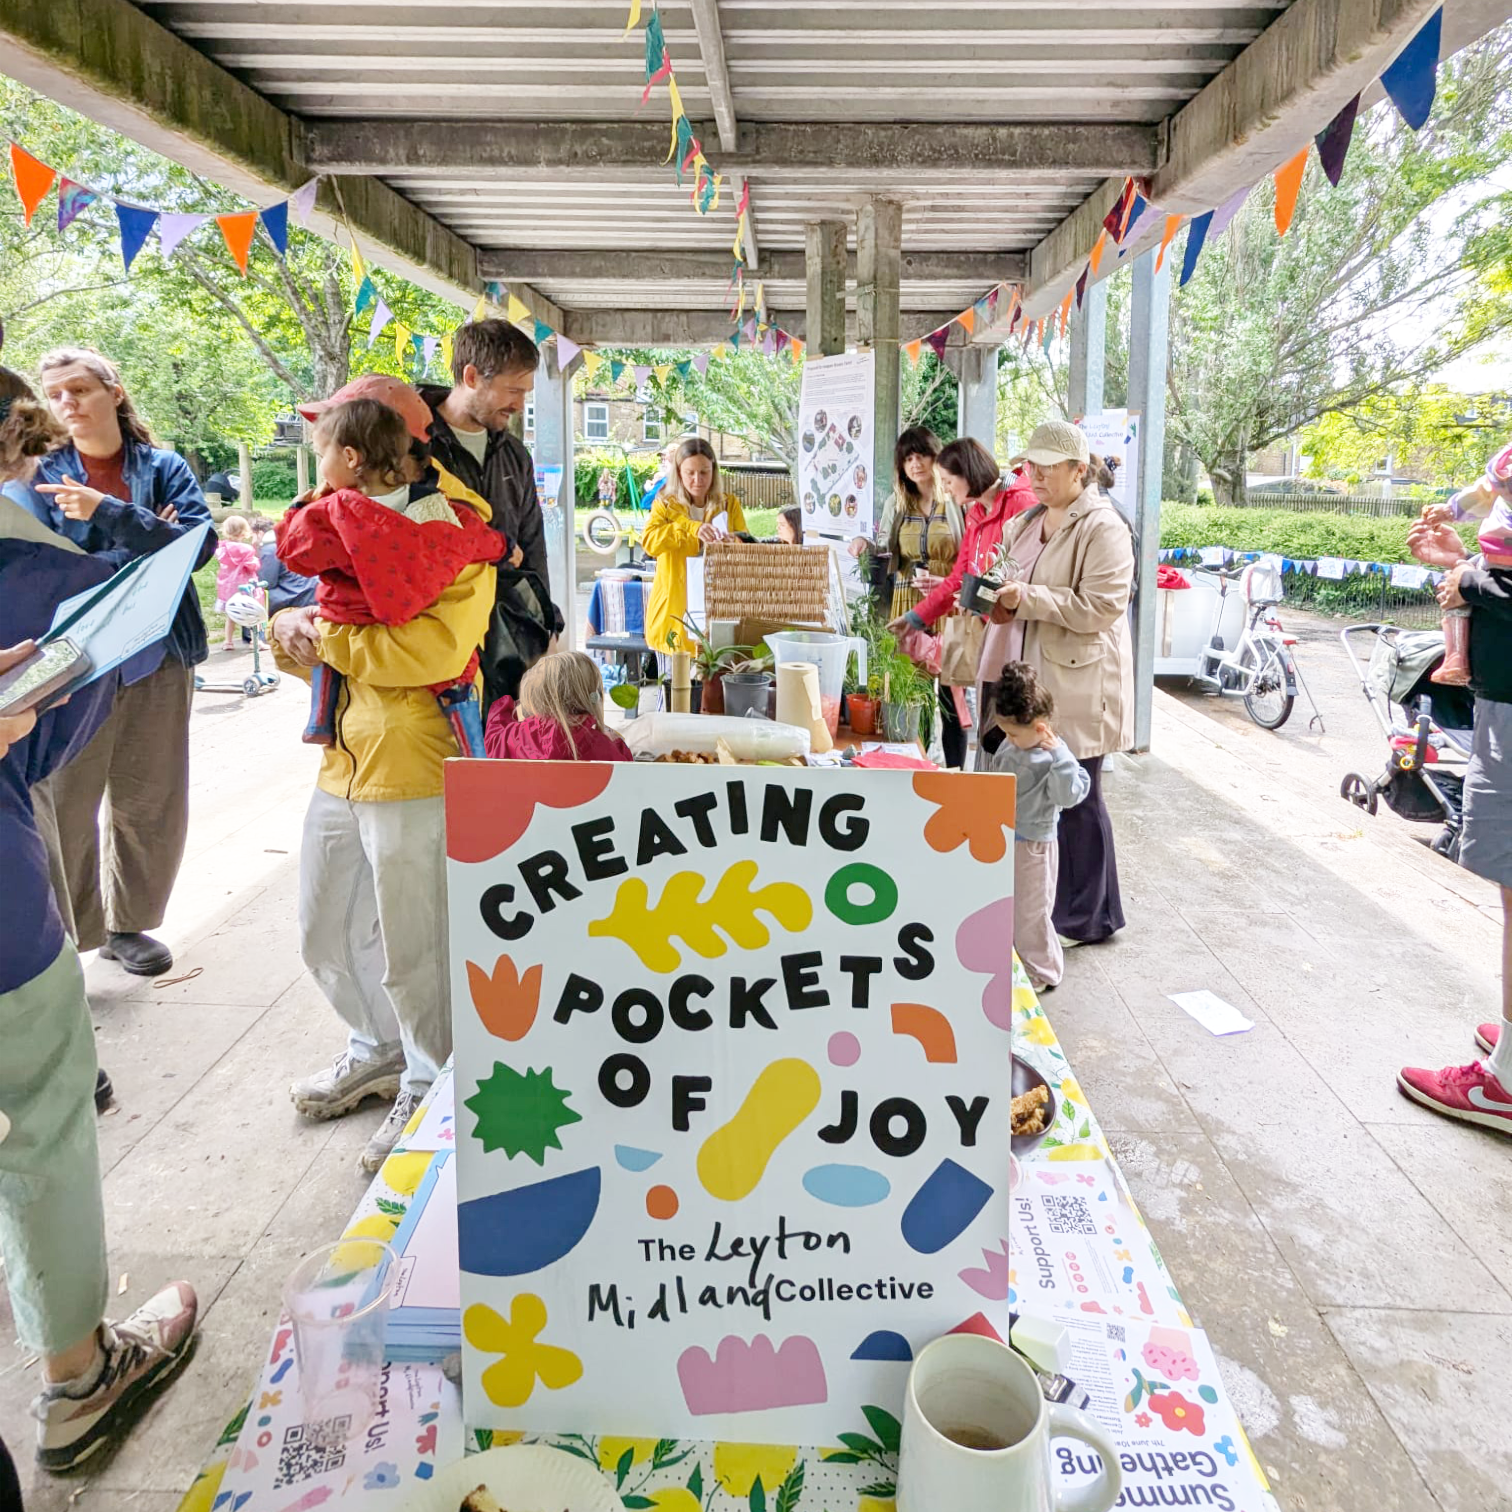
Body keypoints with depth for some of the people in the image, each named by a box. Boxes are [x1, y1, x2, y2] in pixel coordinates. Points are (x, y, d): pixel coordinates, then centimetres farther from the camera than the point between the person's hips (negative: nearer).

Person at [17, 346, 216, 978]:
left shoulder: (163, 467, 5)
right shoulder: (41, 473, 1)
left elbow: (201, 543, -12)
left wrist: (109, 513, -21)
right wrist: (149, 547, -11)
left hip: (160, 655, 2)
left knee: (152, 802, 9)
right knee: (61, 803, -3)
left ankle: (126, 923, 28)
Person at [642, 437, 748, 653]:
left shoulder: (730, 504, 10)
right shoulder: (665, 505, 5)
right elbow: (648, 540, -13)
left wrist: (730, 543, -19)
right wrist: (691, 528, -28)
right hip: (673, 610, -1)